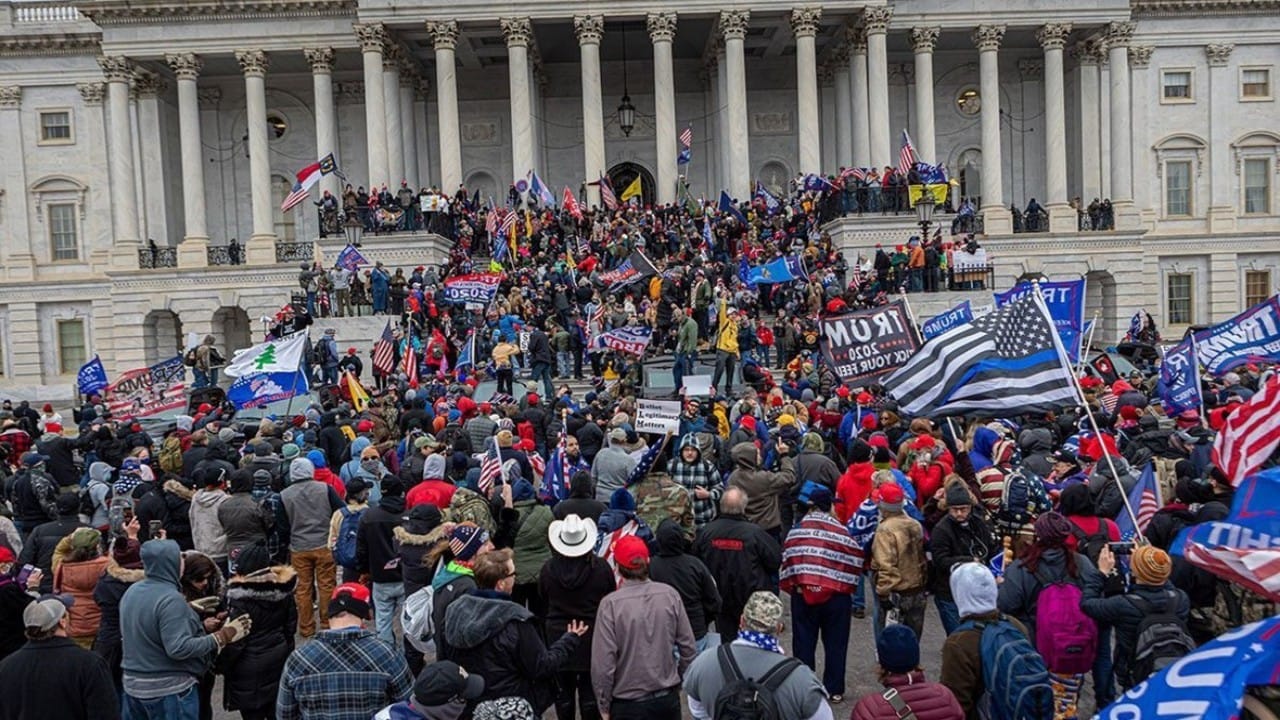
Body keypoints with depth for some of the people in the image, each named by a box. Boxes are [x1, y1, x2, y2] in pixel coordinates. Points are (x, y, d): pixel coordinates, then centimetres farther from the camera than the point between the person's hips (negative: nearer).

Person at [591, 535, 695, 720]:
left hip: (628, 704, -3)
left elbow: (603, 662, -15)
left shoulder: (610, 604, -17)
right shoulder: (670, 595, -8)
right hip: (669, 698, 3)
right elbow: (688, 646, -2)